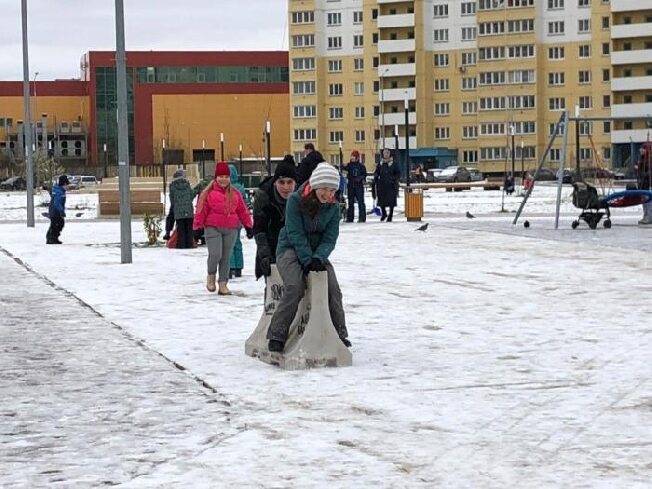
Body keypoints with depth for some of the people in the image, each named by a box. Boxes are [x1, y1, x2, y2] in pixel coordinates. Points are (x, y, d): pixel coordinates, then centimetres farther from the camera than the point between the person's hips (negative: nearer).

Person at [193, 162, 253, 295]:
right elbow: (201, 211, -2)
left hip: (230, 230, 4)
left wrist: (248, 226, 12)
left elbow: (242, 211, 14)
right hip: (212, 228, -3)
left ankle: (222, 284, 13)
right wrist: (197, 227, -4)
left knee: (226, 257, 5)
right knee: (215, 254, -16)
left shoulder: (235, 194, 10)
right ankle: (211, 275, 13)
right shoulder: (208, 193, -2)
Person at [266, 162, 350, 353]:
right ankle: (277, 335, -23)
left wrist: (318, 258, -24)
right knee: (295, 287, -28)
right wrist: (308, 261, -25)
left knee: (333, 288, -14)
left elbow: (329, 238, -6)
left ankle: (339, 335, 3)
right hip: (290, 249, -4)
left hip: (317, 252, 4)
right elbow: (295, 234, -17)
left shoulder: (333, 206, -4)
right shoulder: (295, 200, -16)